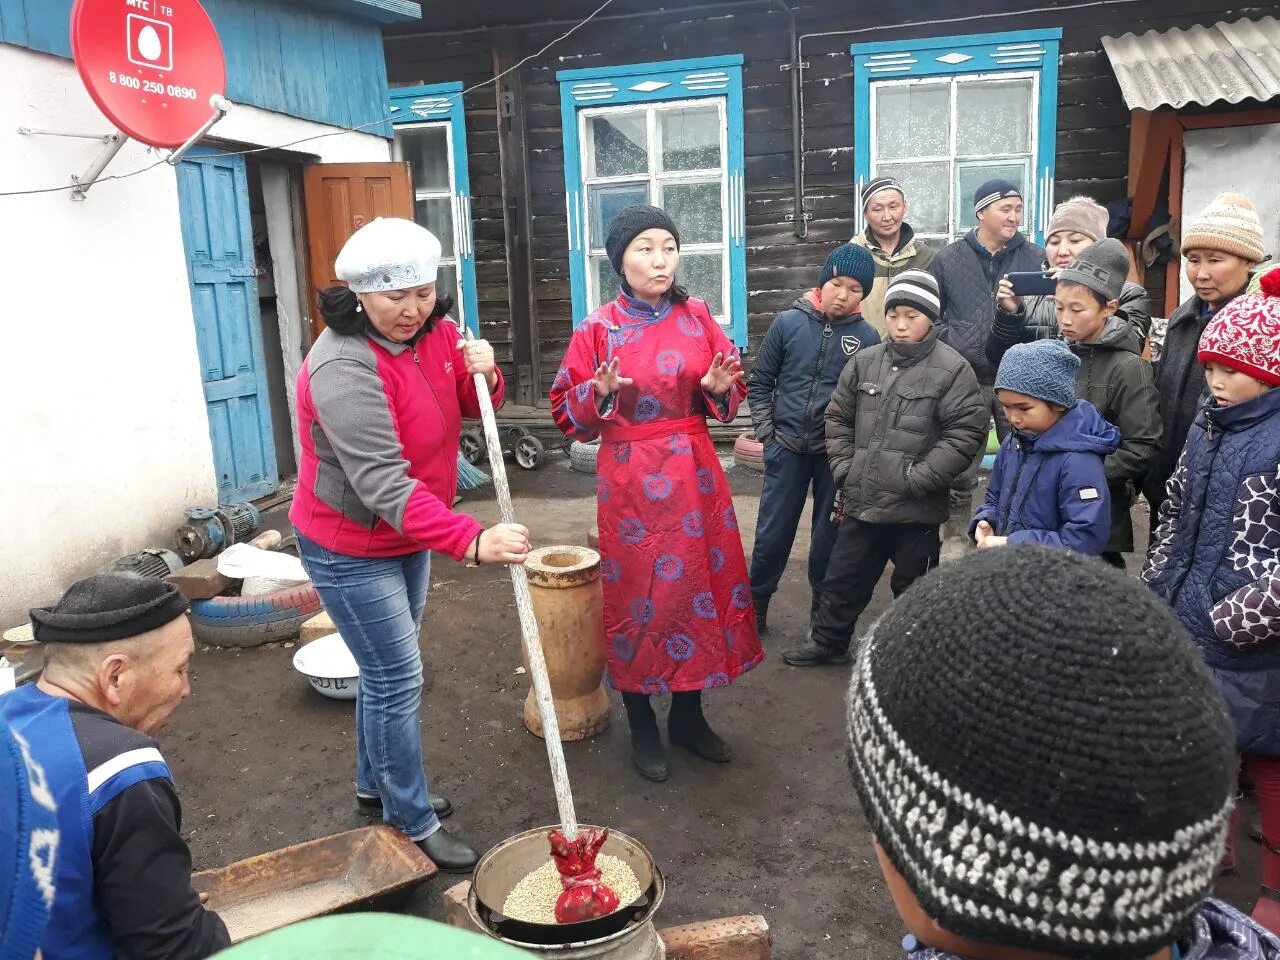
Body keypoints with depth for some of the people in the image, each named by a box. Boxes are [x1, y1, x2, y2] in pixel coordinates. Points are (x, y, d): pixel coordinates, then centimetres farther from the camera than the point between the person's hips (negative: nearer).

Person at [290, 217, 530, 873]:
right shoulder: (344, 366, -29)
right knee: (398, 681, 0)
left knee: (387, 671, 21)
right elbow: (383, 484, -36)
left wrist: (483, 375, -19)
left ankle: (375, 787, 41)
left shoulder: (434, 332, -5)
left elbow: (472, 409, 5)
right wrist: (471, 541, -46)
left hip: (409, 536, 8)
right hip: (351, 549, -8)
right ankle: (415, 824, 18)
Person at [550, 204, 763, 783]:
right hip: (631, 479, -3)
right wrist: (601, 393, -22)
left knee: (700, 584, 9)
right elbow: (567, 415, -3)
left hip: (694, 474, 4)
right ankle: (642, 728, 23)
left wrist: (720, 388, -12)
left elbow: (730, 399, 10)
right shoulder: (597, 330, -5)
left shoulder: (698, 318, 3)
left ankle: (688, 716, 29)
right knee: (638, 595, 4)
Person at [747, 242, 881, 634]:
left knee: (830, 534, 11)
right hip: (787, 447, 0)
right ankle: (756, 602, 24)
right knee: (772, 532, 7)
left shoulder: (867, 337, -4)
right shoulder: (789, 322, -2)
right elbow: (760, 381, 5)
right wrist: (765, 432, -1)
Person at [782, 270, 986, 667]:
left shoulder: (953, 368, -9)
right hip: (862, 500, 4)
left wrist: (918, 477, -16)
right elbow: (838, 417, 13)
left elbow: (967, 431, -13)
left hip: (916, 508, -4)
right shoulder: (864, 362, 5)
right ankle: (827, 642, 37)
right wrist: (844, 468, 3)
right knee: (844, 578, 18)